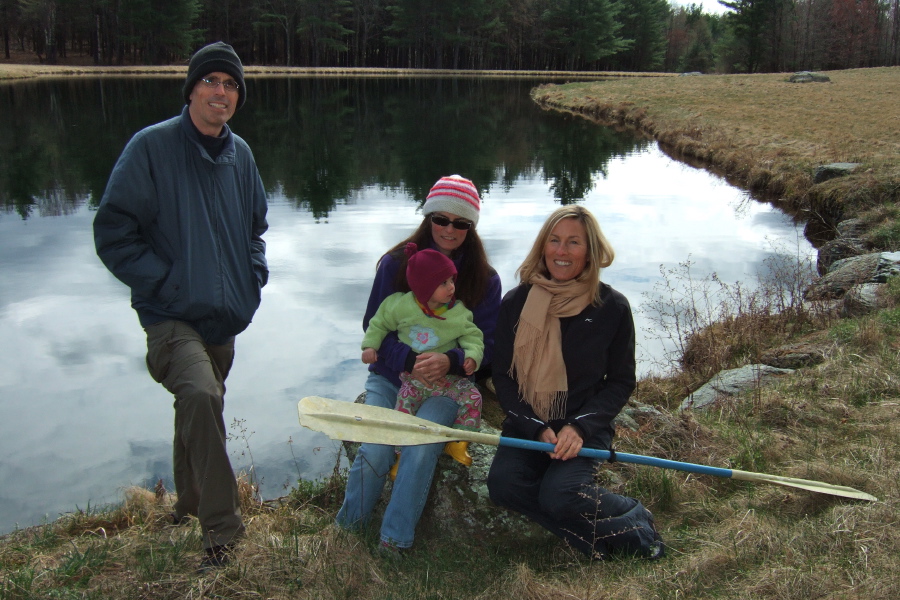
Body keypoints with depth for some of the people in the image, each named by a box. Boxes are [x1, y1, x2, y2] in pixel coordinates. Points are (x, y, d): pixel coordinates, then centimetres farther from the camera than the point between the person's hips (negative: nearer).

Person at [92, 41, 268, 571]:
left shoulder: (239, 154, 8)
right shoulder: (152, 147, -10)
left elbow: (255, 225, 22)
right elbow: (113, 233, -11)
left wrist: (255, 276, 8)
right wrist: (167, 283, -16)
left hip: (226, 317, 6)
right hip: (173, 316, -6)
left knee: (201, 409, 20)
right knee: (200, 397, -29)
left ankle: (192, 503, 43)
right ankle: (222, 529, -16)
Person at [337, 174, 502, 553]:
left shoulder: (485, 280, -1)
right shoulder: (395, 263, -2)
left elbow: (486, 346, -3)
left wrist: (449, 361, -26)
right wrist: (409, 360, -23)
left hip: (446, 383, 0)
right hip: (390, 376, 0)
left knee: (421, 444, -28)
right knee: (376, 449, -22)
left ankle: (396, 539, -10)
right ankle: (348, 529, 6)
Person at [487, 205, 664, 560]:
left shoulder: (612, 307, -4)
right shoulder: (516, 303, -1)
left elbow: (621, 382, 1)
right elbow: (503, 377, 1)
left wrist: (579, 427, -15)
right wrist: (537, 429, -14)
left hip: (585, 427, -2)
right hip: (527, 423, 3)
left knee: (560, 496, -28)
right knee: (503, 486, -25)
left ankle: (636, 518, 3)